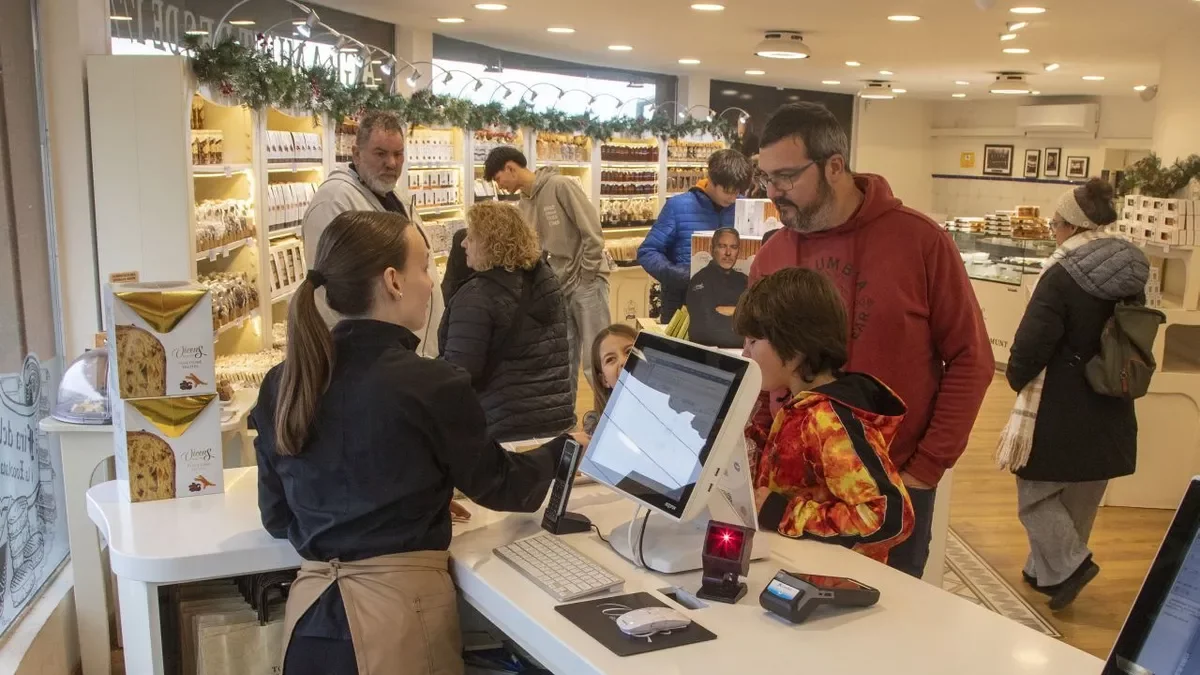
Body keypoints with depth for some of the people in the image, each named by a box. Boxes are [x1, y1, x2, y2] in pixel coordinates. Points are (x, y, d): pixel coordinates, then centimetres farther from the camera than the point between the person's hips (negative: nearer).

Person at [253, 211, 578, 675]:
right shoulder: (432, 386, -17)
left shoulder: (280, 384, -1)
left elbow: (277, 518, 10)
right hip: (400, 608, -4)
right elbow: (497, 484, 0)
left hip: (312, 612, 5)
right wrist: (566, 449, 18)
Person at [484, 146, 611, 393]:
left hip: (587, 281, -7)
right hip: (558, 285, 7)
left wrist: (586, 275, -13)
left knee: (595, 357, -6)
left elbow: (592, 232, -15)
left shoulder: (560, 185, -13)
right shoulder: (525, 203, 9)